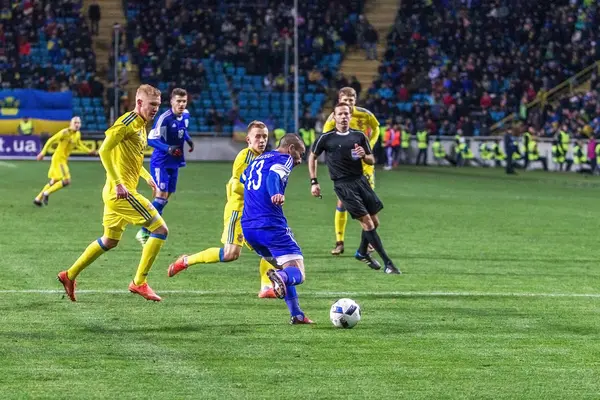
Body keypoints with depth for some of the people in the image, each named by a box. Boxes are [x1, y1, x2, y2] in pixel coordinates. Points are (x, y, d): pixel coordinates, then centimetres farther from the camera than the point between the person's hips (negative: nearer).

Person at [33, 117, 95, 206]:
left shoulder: (78, 135, 7)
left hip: (64, 159, 9)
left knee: (54, 181, 17)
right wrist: (42, 153, -17)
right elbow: (51, 141, -15)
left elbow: (78, 145, 26)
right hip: (58, 158, -9)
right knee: (66, 181, -17)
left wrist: (89, 151, 17)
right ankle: (46, 193, -6)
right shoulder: (65, 132, -18)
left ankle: (38, 199, 26)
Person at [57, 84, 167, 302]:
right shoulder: (127, 122, -14)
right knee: (160, 229, -8)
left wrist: (146, 176, 17)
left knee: (110, 241, 21)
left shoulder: (141, 125, 16)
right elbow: (104, 151, -21)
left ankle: (70, 275, 28)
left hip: (115, 194, 10)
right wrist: (118, 183, -24)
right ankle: (139, 283, -3)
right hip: (122, 192, -10)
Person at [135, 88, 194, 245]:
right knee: (161, 195, -17)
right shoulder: (164, 118, -22)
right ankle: (144, 232, -10)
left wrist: (188, 139, 3)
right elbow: (151, 139, -24)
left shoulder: (186, 115, 2)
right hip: (160, 162, -8)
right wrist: (168, 148, -38)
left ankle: (148, 231, 20)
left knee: (166, 197, 10)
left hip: (174, 162, 8)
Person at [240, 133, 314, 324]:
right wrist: (277, 194, -39)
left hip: (248, 227, 8)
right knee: (297, 272, -10)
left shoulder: (256, 160, 25)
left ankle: (296, 314, 13)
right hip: (271, 225, -8)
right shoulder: (284, 159, 2)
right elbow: (273, 176, -20)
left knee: (281, 265, 23)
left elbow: (242, 180, 42)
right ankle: (281, 277, -45)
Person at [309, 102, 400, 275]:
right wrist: (314, 182, 4)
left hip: (361, 181, 5)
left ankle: (362, 253, 36)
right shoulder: (326, 138, -3)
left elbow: (371, 161, 11)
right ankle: (387, 263, -10)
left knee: (374, 221, 9)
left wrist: (364, 155, -13)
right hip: (343, 185, -5)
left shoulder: (359, 136, 6)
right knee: (367, 222, -12)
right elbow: (312, 157, 9)